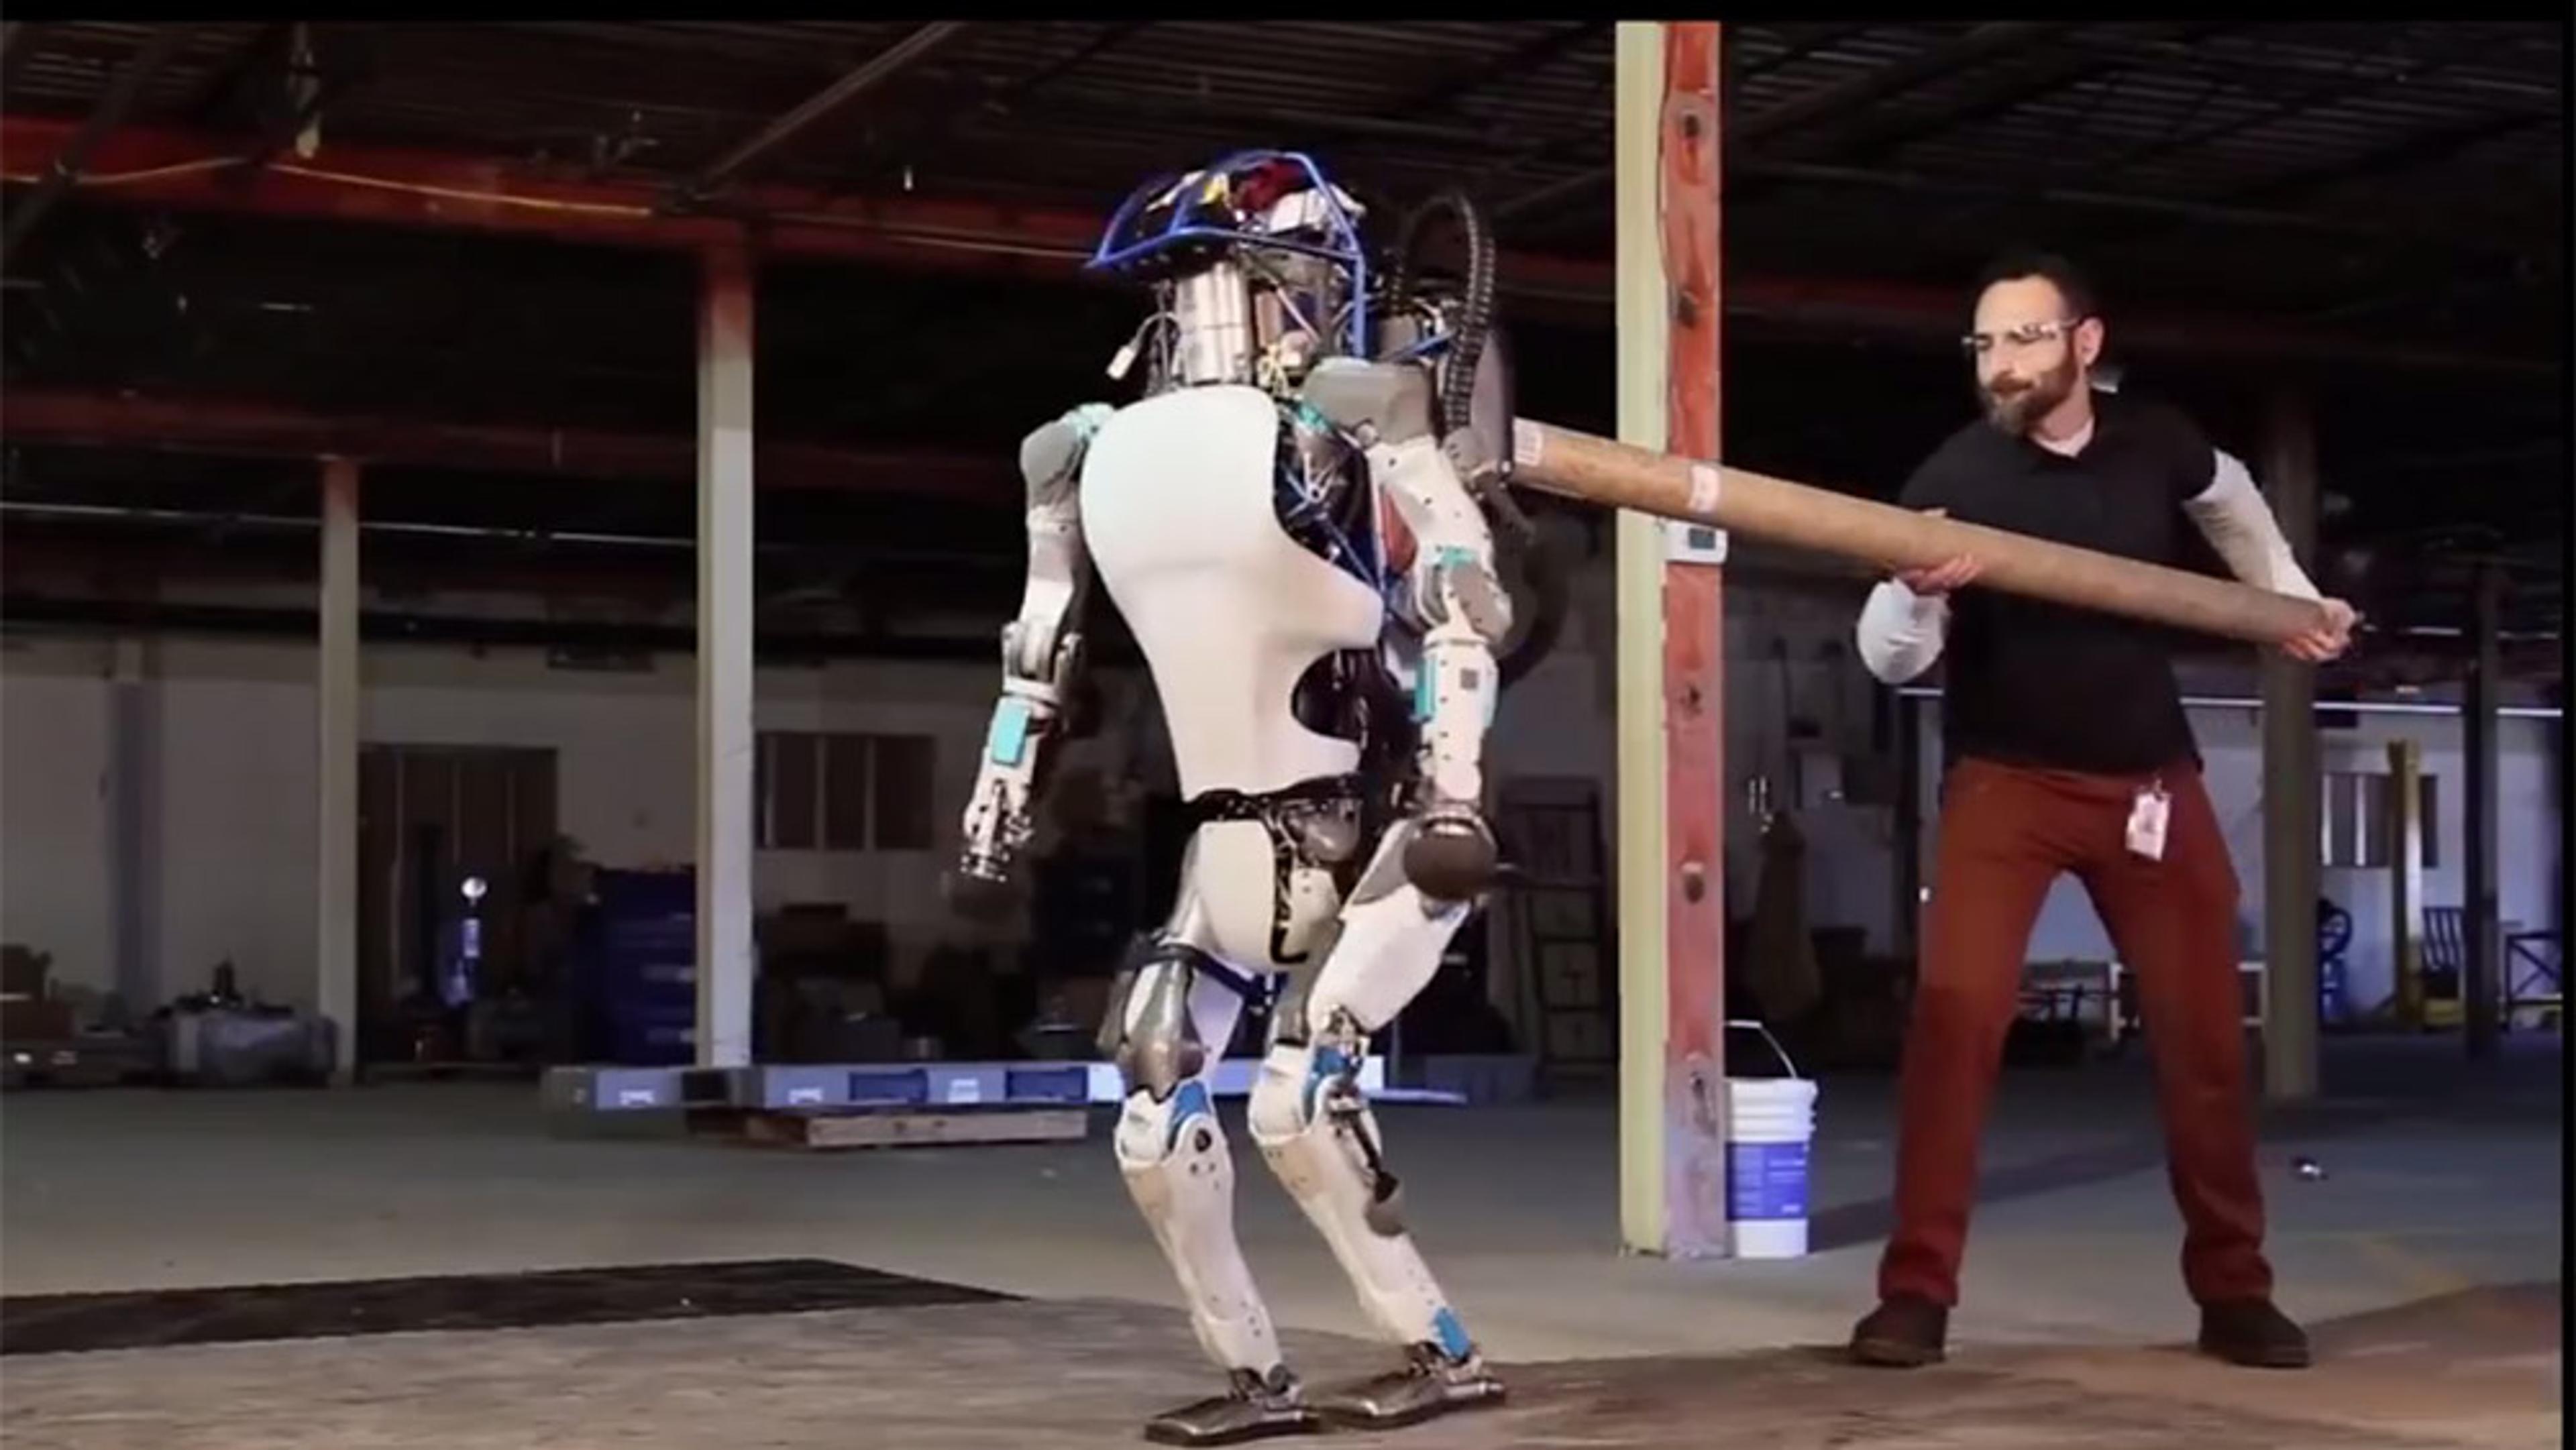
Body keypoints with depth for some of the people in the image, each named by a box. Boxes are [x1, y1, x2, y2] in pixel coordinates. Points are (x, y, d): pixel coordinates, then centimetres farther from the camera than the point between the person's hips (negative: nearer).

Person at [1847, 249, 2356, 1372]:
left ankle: (2233, 1290, 19)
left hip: (2149, 778, 3)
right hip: (2006, 781, -3)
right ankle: (1917, 1291, -10)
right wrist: (1916, 591, -40)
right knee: (1956, 1012, -18)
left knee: (2204, 1033, 5)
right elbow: (1887, 659, -21)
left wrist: (2292, 597, 15)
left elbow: (2227, 498, 21)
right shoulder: (1955, 478, -16)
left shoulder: (2158, 444, -5)